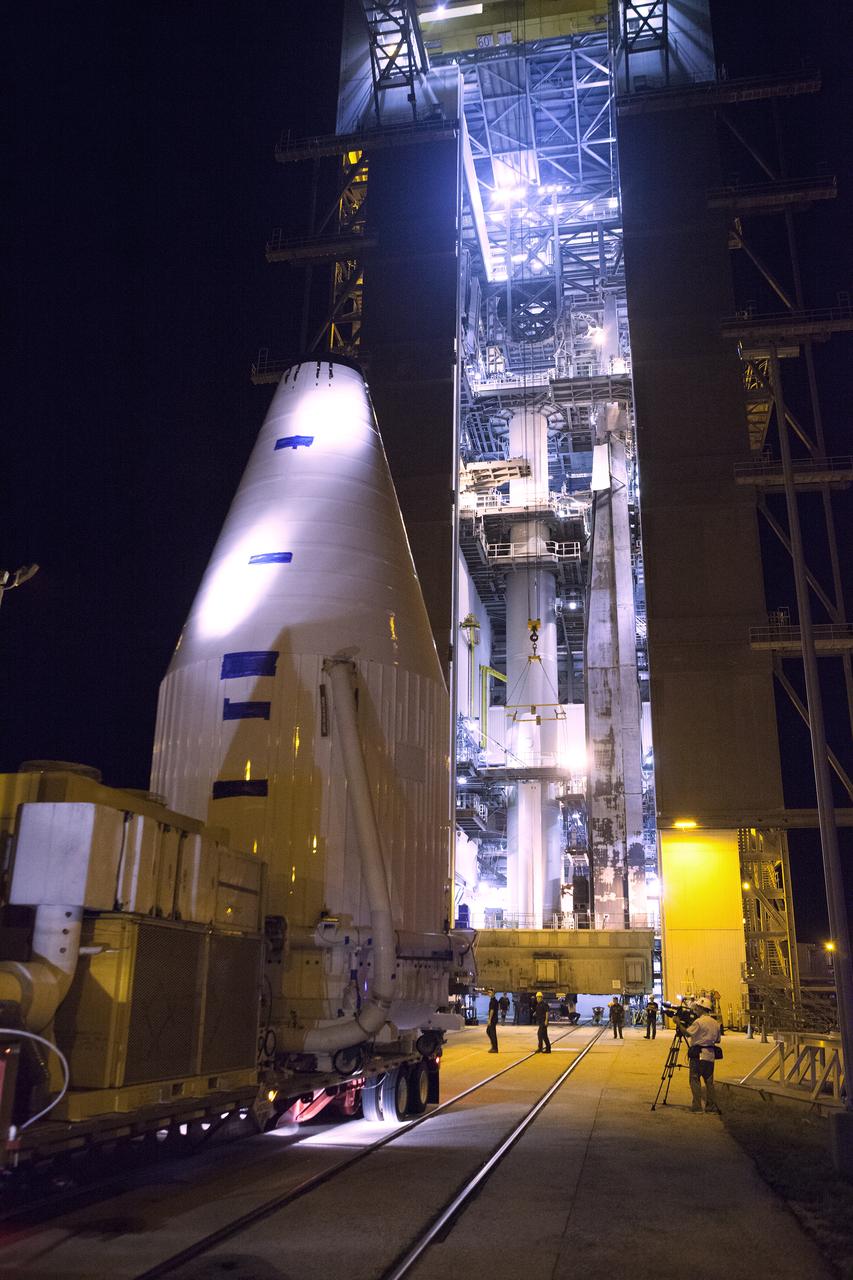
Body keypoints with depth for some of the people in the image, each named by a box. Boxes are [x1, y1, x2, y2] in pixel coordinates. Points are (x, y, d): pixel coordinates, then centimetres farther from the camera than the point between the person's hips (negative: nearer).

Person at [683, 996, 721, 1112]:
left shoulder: (699, 1022, -13)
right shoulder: (715, 1023, 11)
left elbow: (687, 1033, -17)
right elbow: (717, 1040, 17)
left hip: (698, 1055, -7)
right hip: (711, 1055, 7)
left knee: (695, 1080, -2)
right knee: (709, 1081, 12)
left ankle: (697, 1106, -4)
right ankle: (712, 1106, 13)